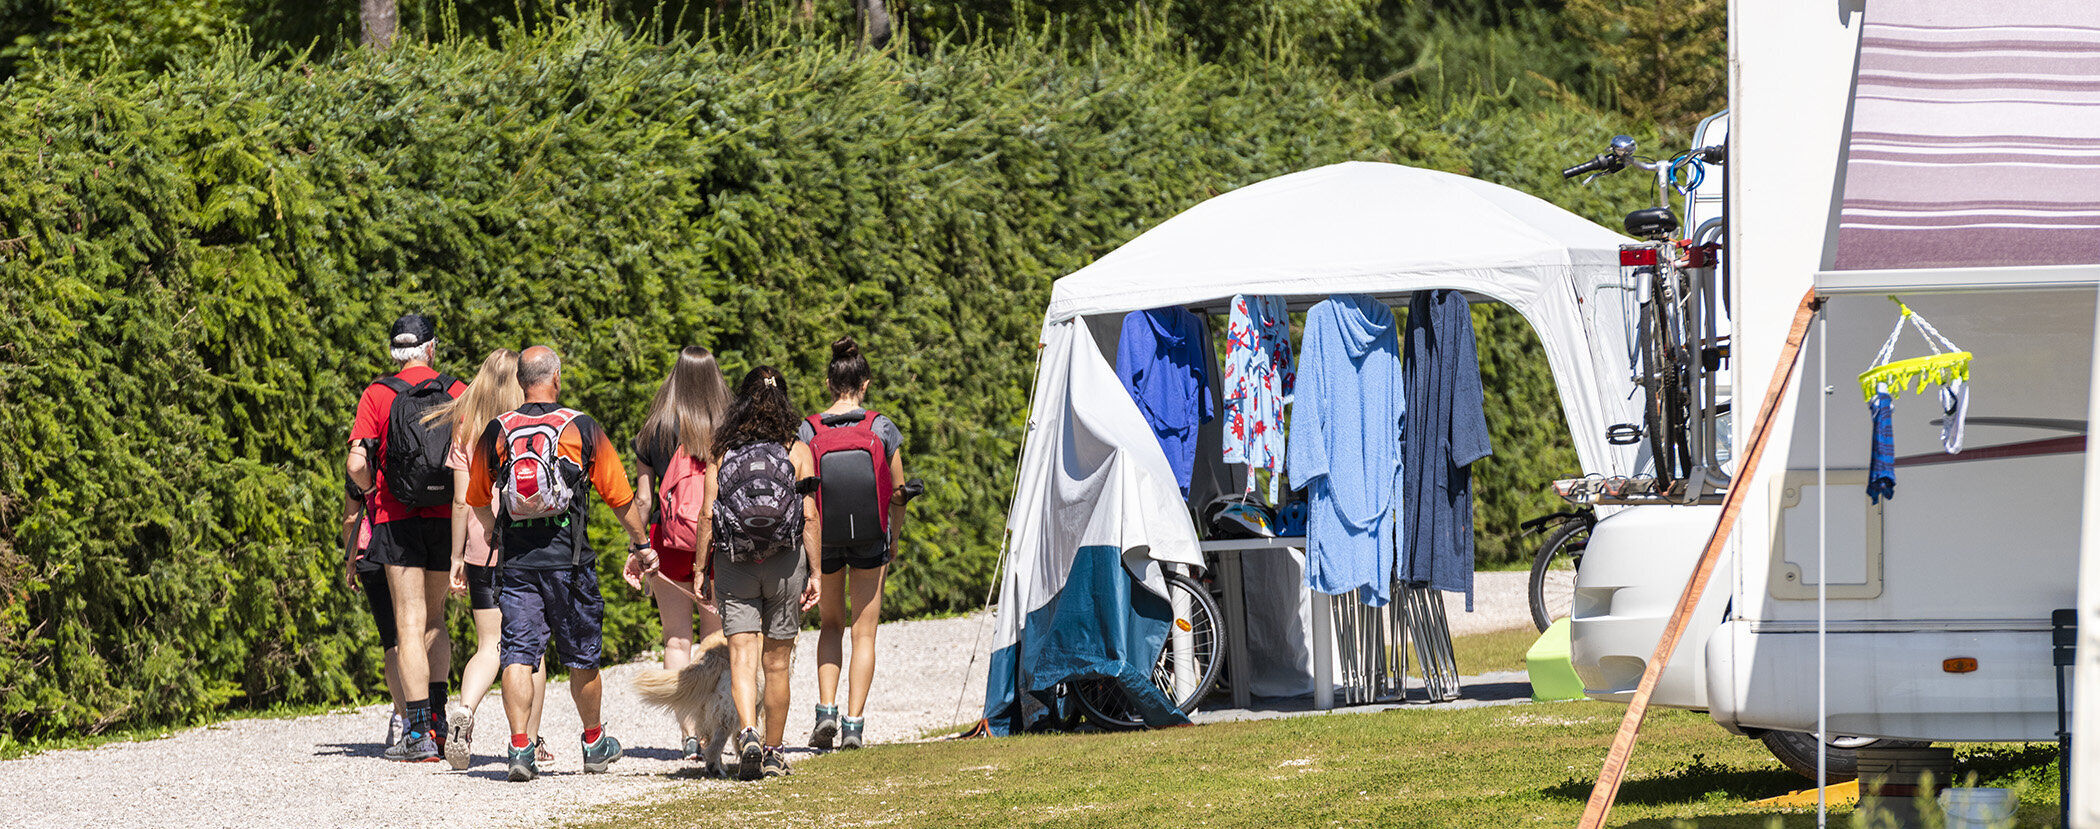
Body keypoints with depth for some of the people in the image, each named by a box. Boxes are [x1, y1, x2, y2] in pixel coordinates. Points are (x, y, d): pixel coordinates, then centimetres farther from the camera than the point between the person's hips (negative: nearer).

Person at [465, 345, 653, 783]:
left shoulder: (496, 432, 4)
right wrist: (640, 544, 18)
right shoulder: (581, 429, -1)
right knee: (582, 655, 13)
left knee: (518, 653, -1)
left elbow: (478, 501, 15)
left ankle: (520, 746, -15)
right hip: (569, 560, -1)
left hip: (515, 561, 1)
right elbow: (619, 495, 4)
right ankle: (595, 742, 29)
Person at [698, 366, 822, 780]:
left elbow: (707, 516, -1)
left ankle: (748, 734, -27)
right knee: (777, 661, 11)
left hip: (733, 560, 0)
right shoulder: (797, 451, 0)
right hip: (785, 560, 0)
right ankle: (773, 753, 18)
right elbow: (809, 518, -3)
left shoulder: (722, 451, 3)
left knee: (741, 655, -5)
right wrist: (814, 572, 2)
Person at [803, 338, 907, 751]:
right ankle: (854, 724, 1)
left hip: (823, 536, 1)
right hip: (870, 537, -1)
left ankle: (826, 713, 6)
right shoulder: (882, 429, -5)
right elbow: (897, 493, 0)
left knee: (831, 624, 20)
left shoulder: (808, 431, -6)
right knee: (864, 631, 8)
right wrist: (894, 539, 15)